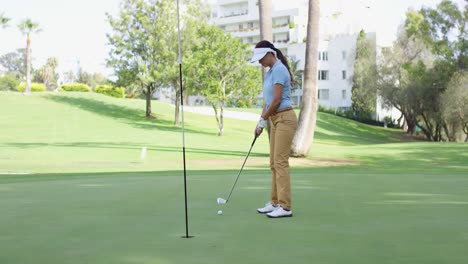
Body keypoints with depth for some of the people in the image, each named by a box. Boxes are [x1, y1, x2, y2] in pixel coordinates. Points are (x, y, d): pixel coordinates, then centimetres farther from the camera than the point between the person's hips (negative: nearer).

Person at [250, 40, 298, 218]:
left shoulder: (279, 70, -15)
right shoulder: (270, 72, 15)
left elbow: (277, 100, -19)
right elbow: (267, 100, 18)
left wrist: (263, 120, -8)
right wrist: (261, 122, 11)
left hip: (285, 119, -10)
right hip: (275, 120, 10)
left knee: (281, 162, -10)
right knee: (274, 163, 11)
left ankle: (285, 207, -8)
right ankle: (275, 203, 17)